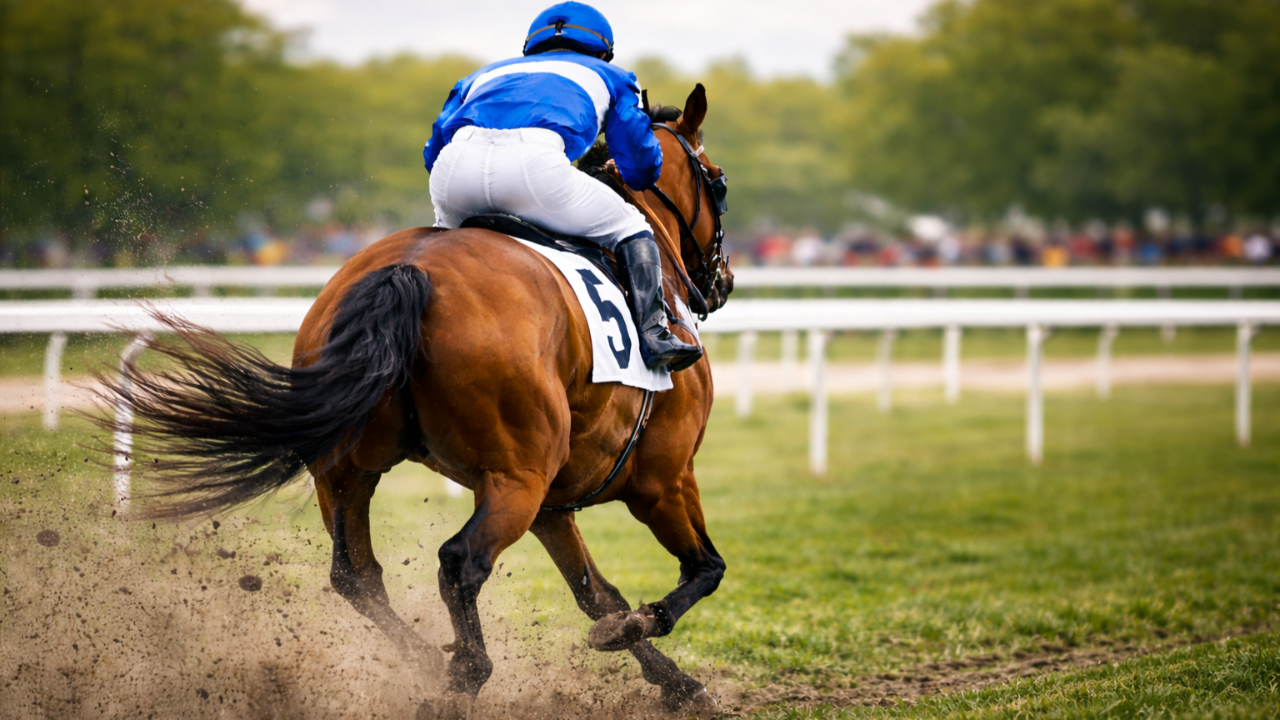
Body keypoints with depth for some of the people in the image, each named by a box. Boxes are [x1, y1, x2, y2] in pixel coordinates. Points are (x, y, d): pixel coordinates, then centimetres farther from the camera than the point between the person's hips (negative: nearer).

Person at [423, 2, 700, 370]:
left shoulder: (486, 74, 42)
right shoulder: (607, 77, 36)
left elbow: (433, 153, 38)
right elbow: (642, 169, 31)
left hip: (457, 161, 4)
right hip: (534, 160, -4)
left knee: (447, 229, 39)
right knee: (630, 229, 17)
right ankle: (653, 335, 2)